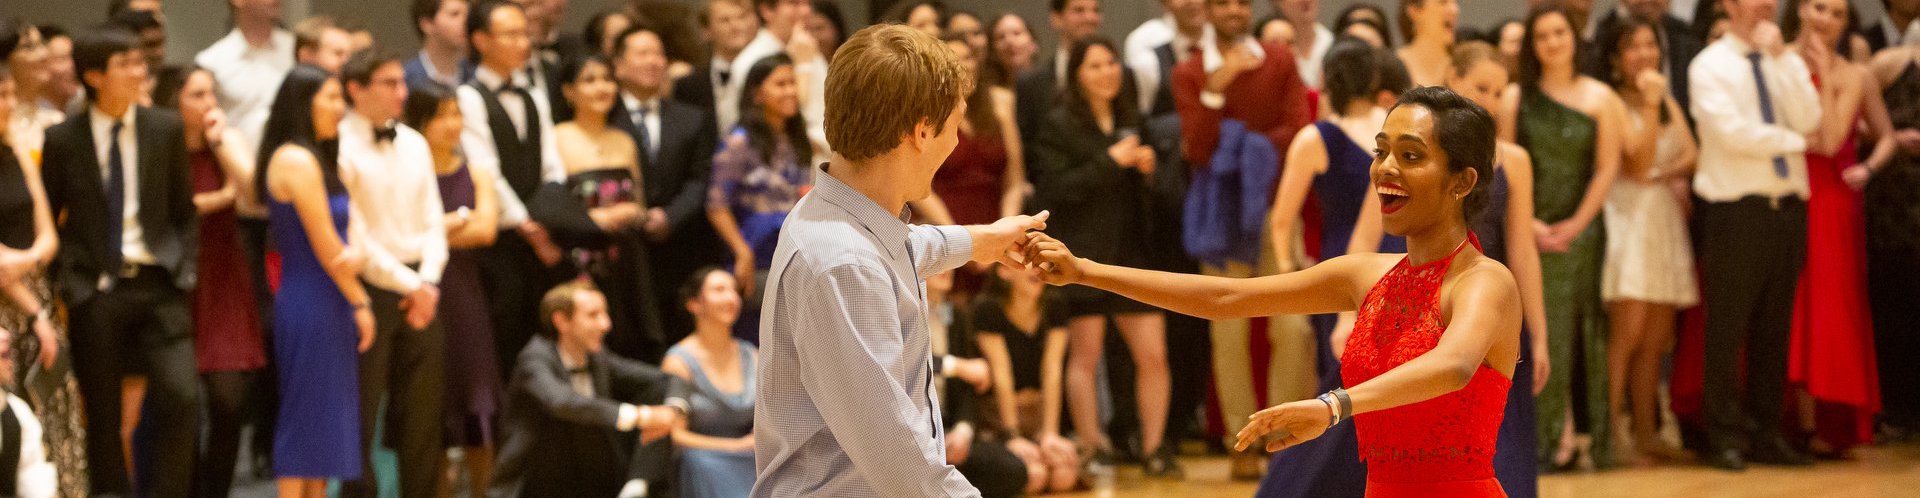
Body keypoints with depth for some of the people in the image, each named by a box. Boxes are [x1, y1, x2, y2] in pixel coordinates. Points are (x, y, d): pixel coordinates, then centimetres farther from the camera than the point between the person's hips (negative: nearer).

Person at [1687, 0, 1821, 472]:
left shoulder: (1789, 62, 12)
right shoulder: (1709, 66, -2)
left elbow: (1809, 120, -4)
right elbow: (1731, 131, -14)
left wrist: (1779, 57, -9)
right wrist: (1794, 141, -4)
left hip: (1787, 207, 5)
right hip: (1735, 209, -5)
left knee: (1775, 329, 9)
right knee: (1727, 330, -1)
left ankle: (1764, 433, 16)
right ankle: (1726, 437, 6)